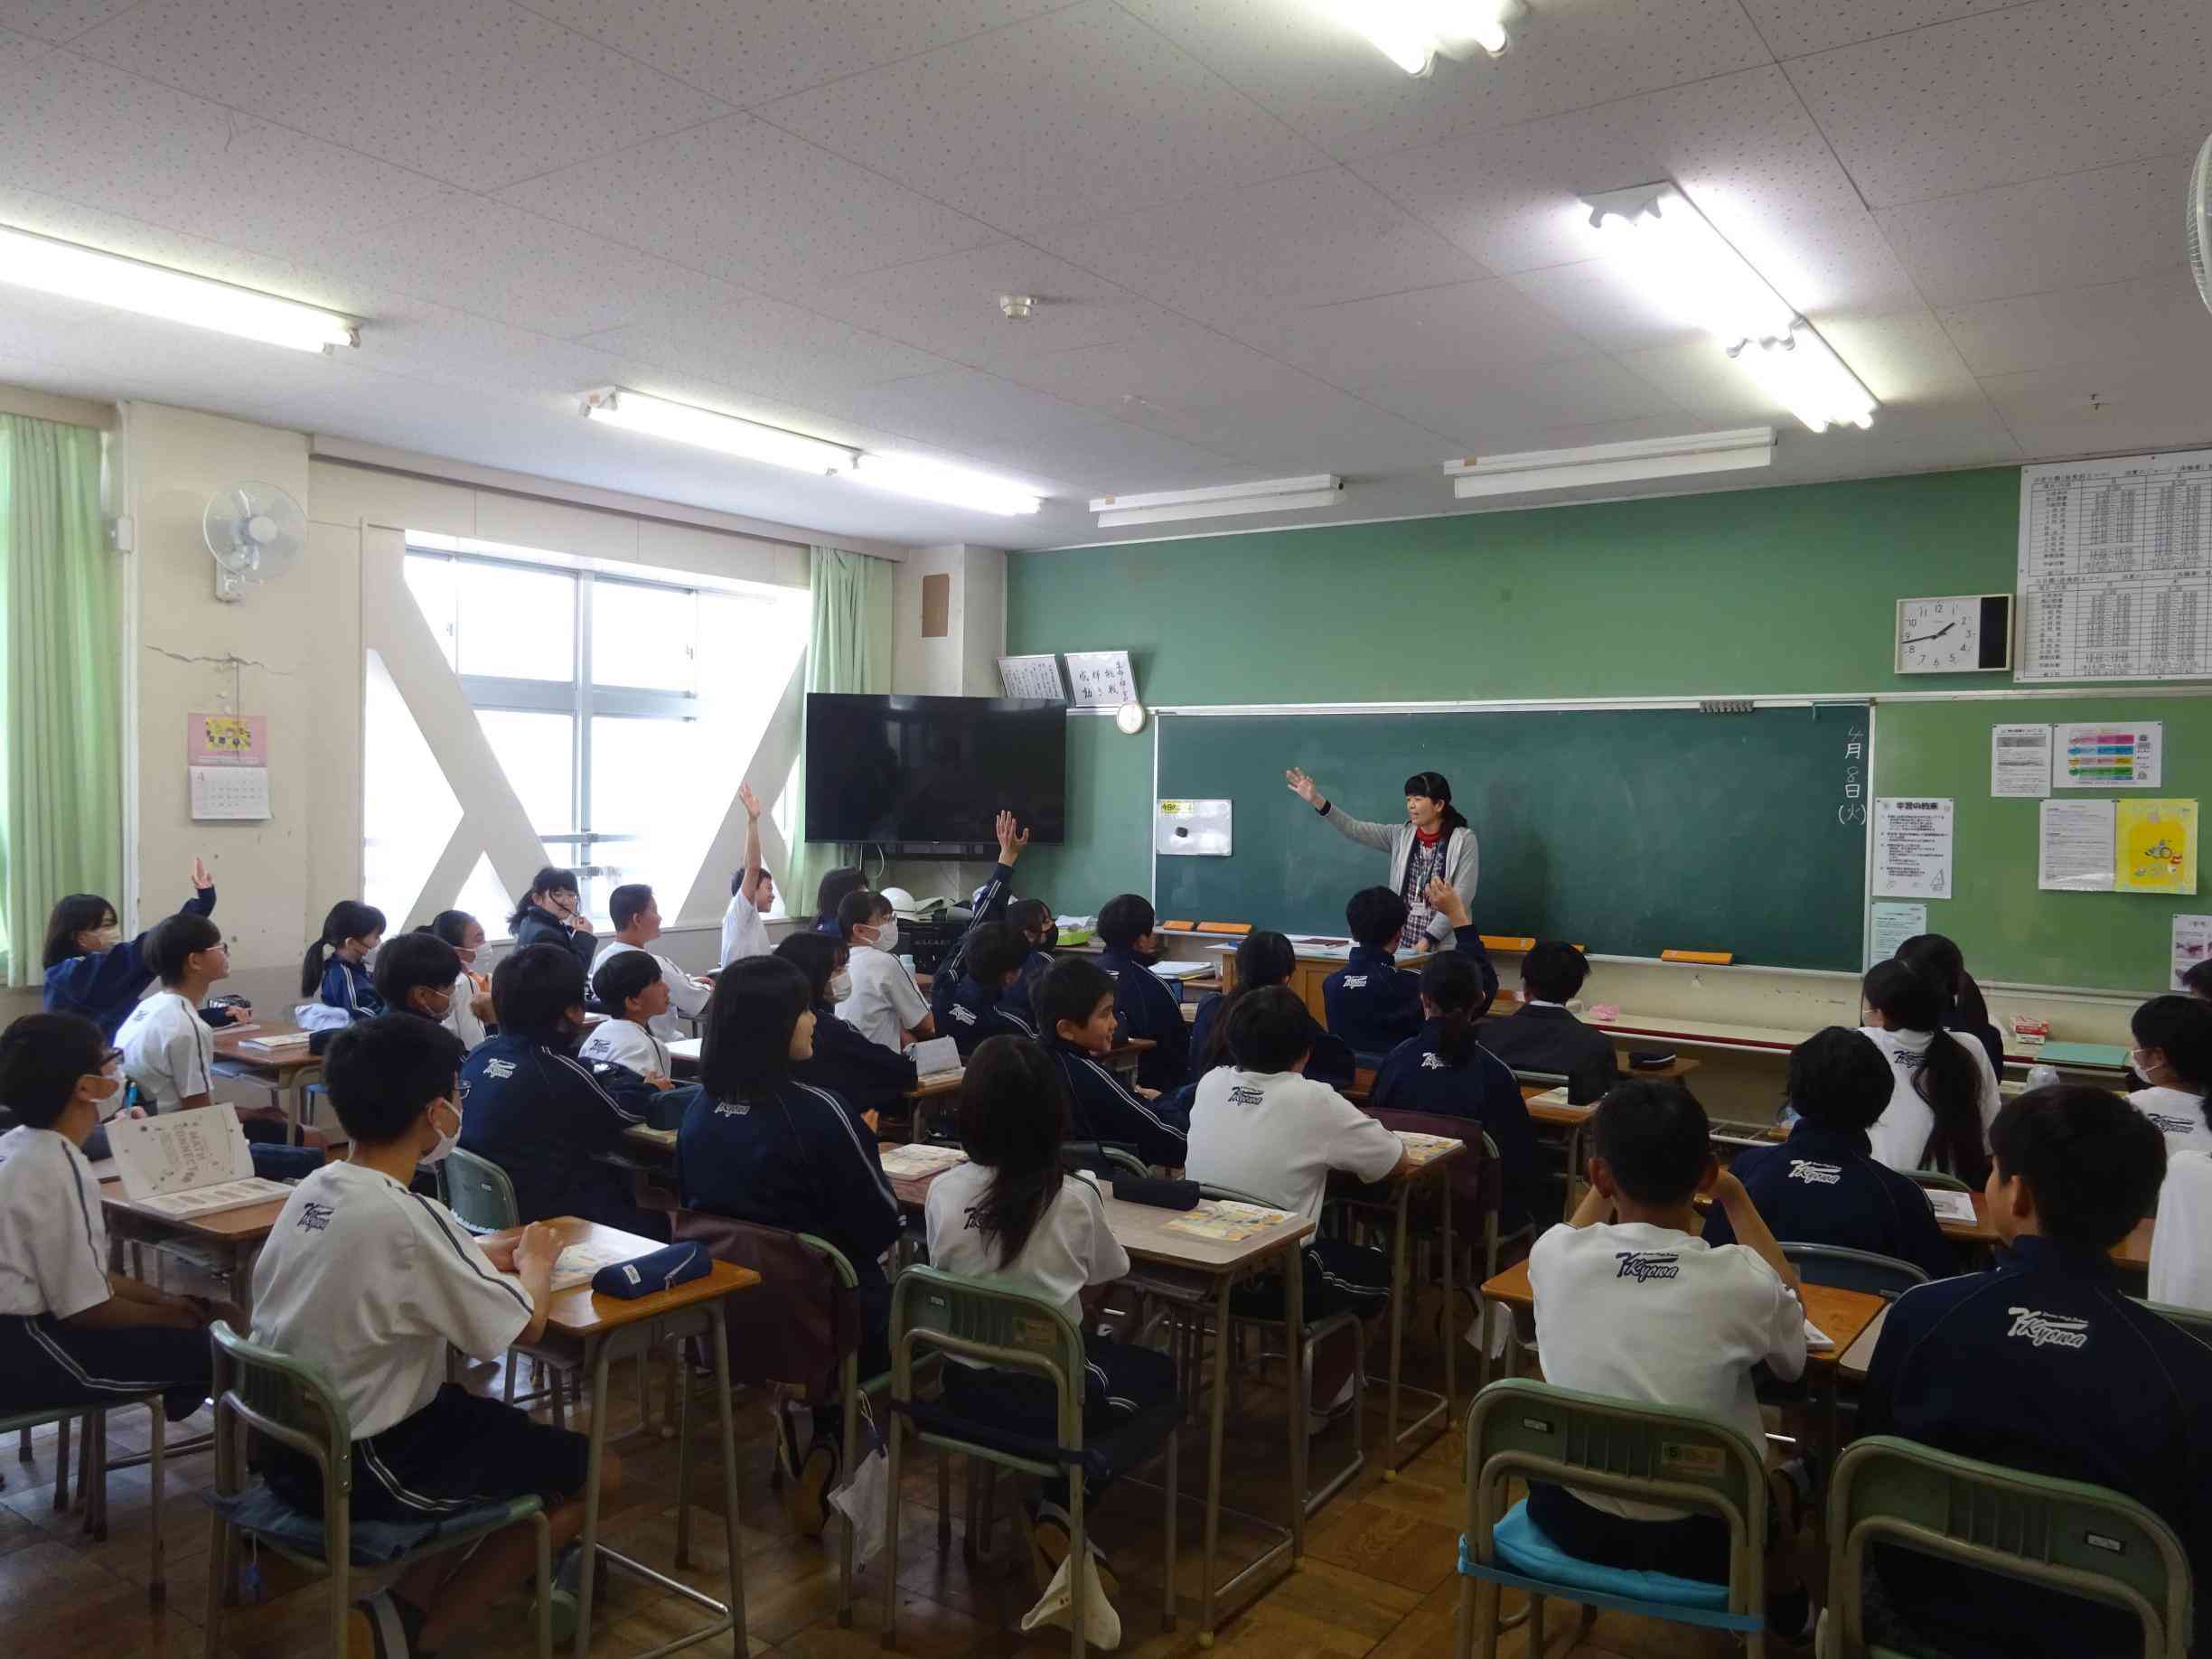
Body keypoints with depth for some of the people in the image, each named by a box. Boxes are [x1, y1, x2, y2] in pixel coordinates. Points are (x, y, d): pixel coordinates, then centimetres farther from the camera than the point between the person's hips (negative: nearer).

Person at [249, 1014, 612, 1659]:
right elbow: (524, 1326, -15)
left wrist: (484, 1257, 12)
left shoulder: (312, 1189, -1)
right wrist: (536, 1263, 4)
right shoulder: (409, 1217, -25)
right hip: (359, 1468, -8)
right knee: (597, 1472, 3)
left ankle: (411, 1602, 12)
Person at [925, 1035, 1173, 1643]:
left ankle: (1054, 1523, 19)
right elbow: (1094, 1297, 0)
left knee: (1122, 1362, 31)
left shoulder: (942, 1192, -8)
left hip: (968, 1386, 5)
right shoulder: (1075, 1197, -15)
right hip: (1054, 1393, -4)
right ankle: (1058, 1514, 8)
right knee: (1159, 1372, 24)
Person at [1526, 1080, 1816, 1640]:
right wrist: (1735, 1198, 9)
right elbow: (1791, 1332, 5)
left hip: (1567, 1517, 1)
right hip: (1697, 1539, -1)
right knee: (1785, 1484, 31)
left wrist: (1612, 1182, 16)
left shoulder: (1553, 1257, -17)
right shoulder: (1742, 1281, -22)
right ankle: (1785, 1605, 54)